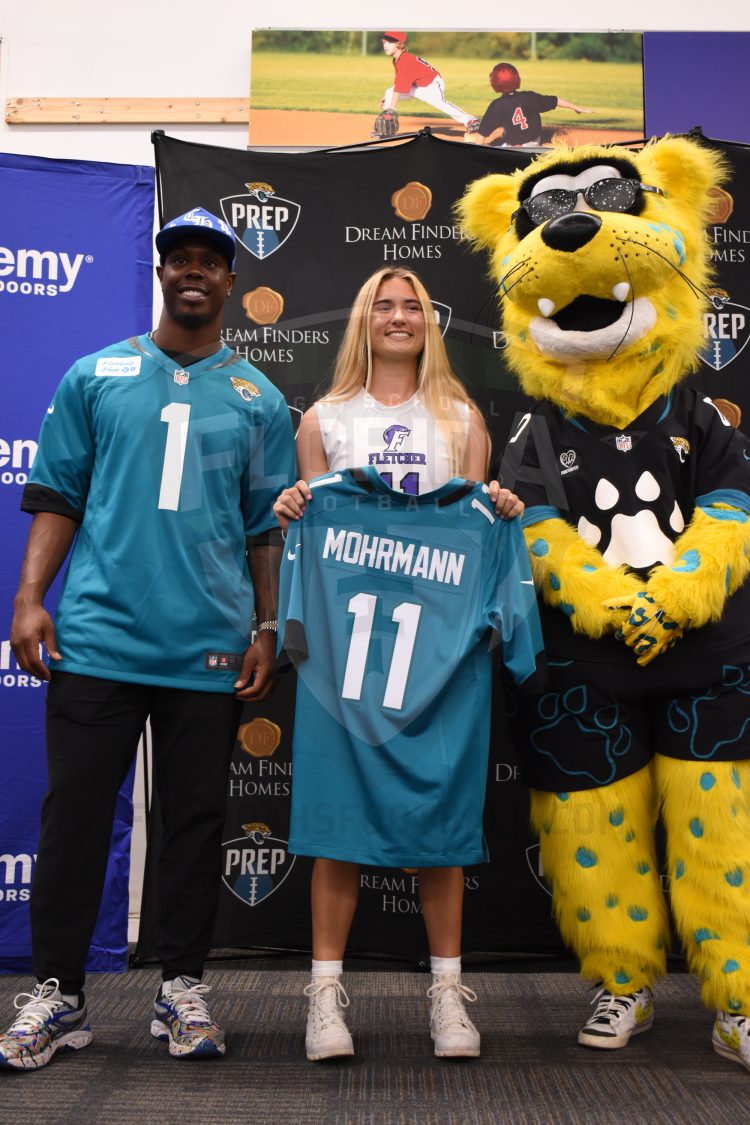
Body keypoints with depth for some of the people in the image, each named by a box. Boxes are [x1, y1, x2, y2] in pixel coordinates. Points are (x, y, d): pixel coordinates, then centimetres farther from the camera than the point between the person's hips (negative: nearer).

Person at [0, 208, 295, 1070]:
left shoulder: (258, 400, 11)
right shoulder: (95, 377, 9)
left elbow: (267, 527, 11)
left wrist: (267, 630, 4)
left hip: (210, 646, 1)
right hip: (98, 635, 0)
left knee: (197, 819, 8)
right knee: (75, 811, 3)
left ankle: (182, 986, 22)